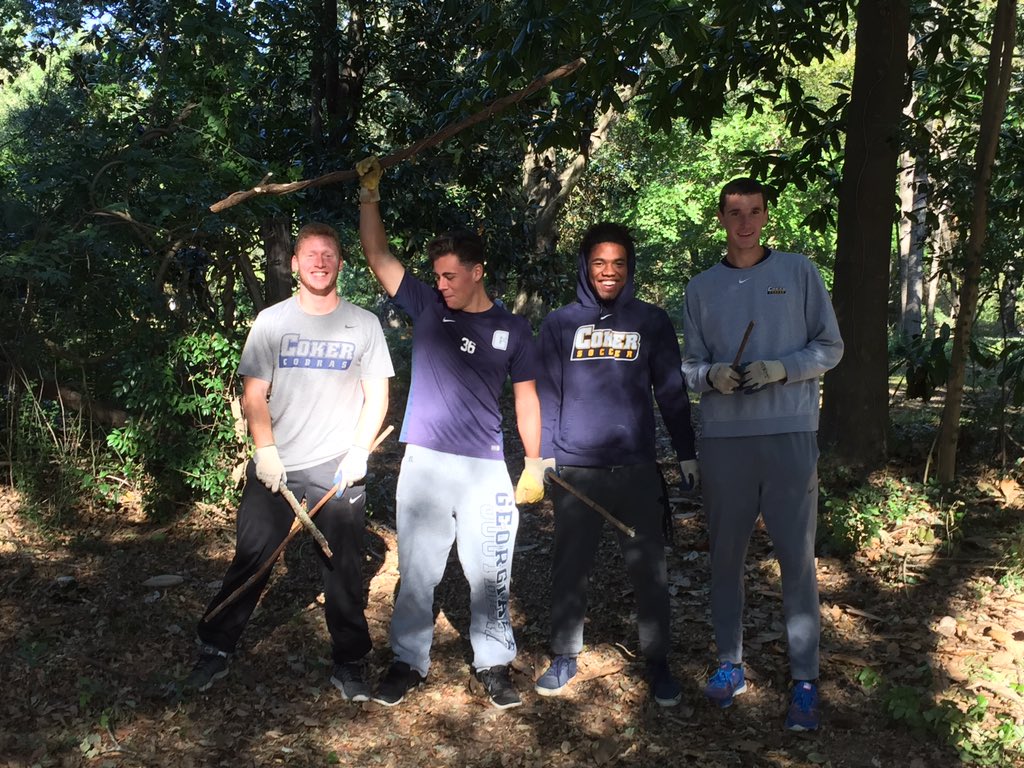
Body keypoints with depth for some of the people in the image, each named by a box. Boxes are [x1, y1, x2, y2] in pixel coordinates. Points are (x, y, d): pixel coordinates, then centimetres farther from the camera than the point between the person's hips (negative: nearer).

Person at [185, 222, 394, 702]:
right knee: (249, 563, 4)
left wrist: (359, 452, -7)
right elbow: (254, 394, 3)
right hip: (275, 469, 0)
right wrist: (265, 450, -10)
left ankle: (349, 665, 19)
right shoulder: (271, 321, 4)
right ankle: (215, 651, 19)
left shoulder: (363, 324, 4)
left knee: (344, 571, 5)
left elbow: (377, 396, 5)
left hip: (338, 469, 0)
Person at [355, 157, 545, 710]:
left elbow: (526, 398, 9)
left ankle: (493, 666, 18)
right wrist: (369, 193, 3)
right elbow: (377, 255, 6)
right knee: (416, 572, 6)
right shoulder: (426, 308, 7)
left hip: (486, 469, 0)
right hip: (424, 463, 1)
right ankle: (408, 663, 19)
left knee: (489, 575, 4)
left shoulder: (511, 329, 6)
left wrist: (534, 464, 5)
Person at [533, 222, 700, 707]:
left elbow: (672, 393, 8)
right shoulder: (560, 323, 6)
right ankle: (564, 657, 21)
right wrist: (543, 454, -2)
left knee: (649, 569, 3)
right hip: (575, 469, 1)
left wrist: (687, 454, 5)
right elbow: (547, 394, 5)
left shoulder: (652, 322, 6)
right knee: (570, 567, 8)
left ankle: (658, 663, 16)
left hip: (637, 468, 0)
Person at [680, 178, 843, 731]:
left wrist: (782, 368, -12)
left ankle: (805, 681, 7)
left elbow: (830, 347, 6)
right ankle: (729, 664, 21)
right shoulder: (702, 287, 11)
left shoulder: (798, 272, 6)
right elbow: (689, 365, 12)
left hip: (789, 434, -2)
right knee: (725, 554, 7)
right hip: (722, 436, 2)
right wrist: (713, 376, -10)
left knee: (797, 558, -2)